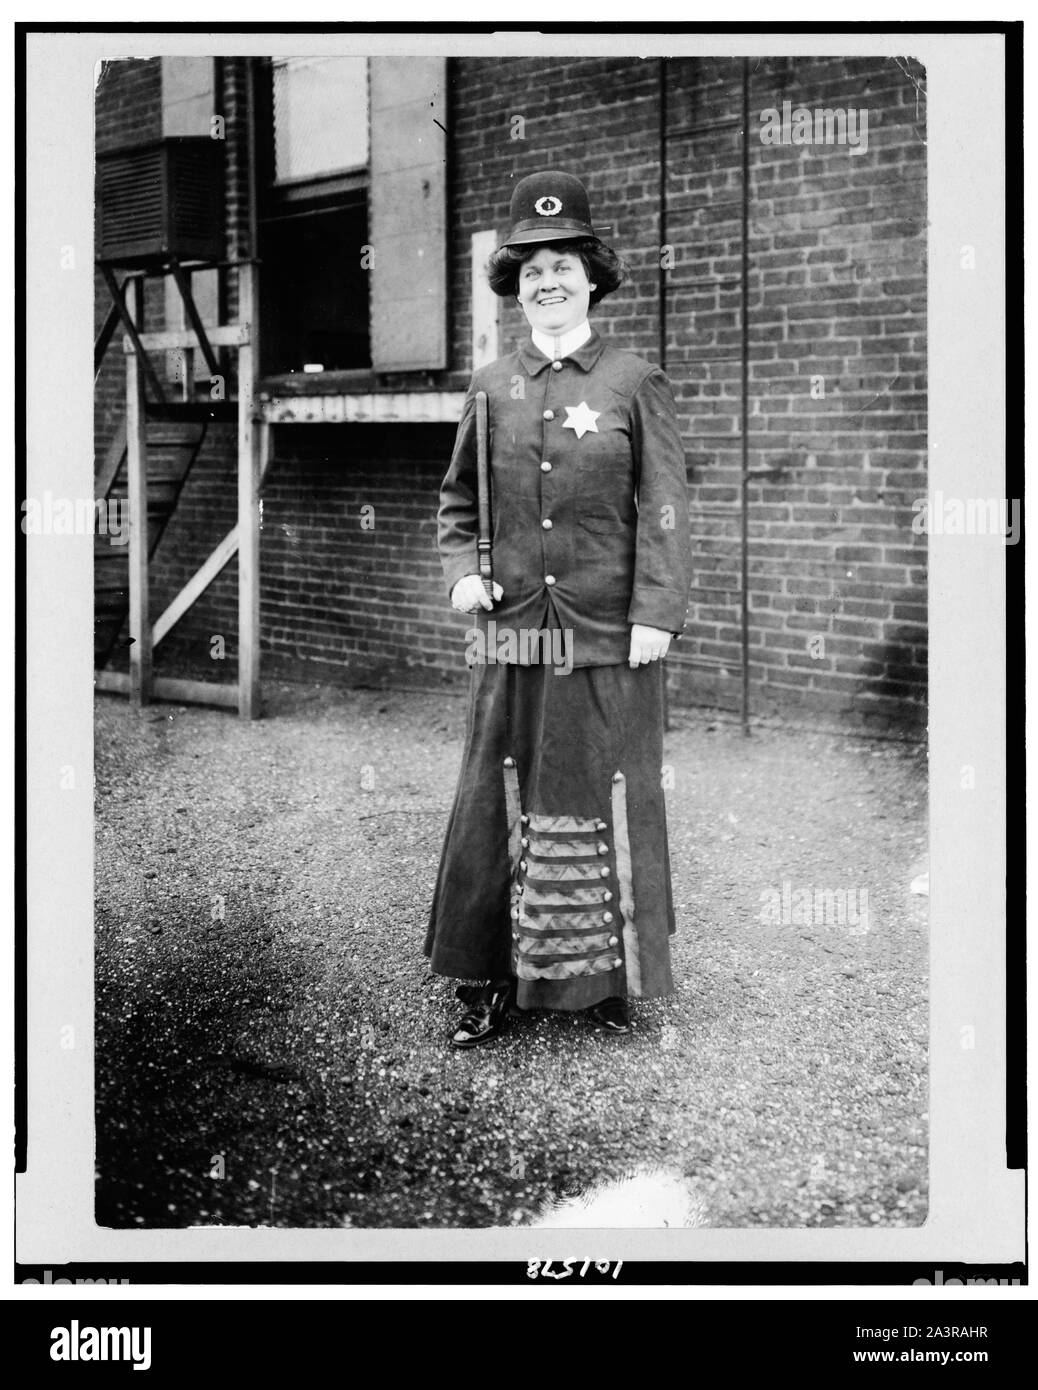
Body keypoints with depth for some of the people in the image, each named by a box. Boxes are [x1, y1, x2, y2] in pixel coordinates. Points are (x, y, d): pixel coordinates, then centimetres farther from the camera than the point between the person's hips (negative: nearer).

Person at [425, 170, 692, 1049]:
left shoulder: (636, 383, 1)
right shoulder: (491, 387, 10)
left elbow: (663, 509, -3)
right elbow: (458, 499, 19)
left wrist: (655, 615, -10)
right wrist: (461, 571, 2)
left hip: (609, 639, -3)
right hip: (512, 635, 3)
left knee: (609, 804, 5)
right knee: (497, 803, 3)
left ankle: (612, 980, 18)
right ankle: (494, 984, 12)